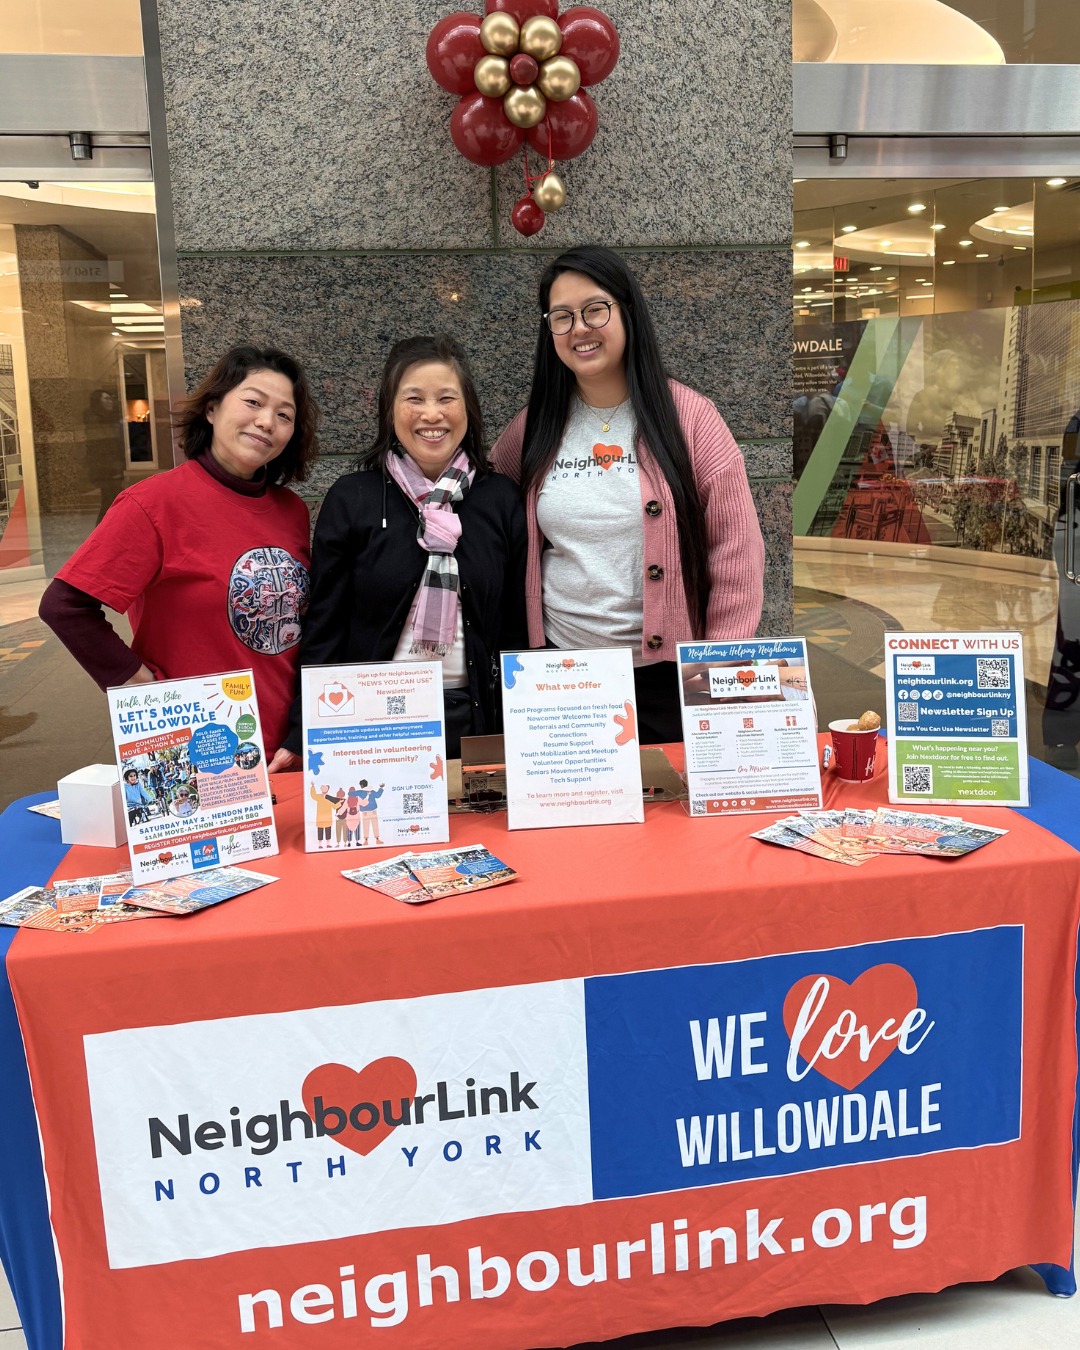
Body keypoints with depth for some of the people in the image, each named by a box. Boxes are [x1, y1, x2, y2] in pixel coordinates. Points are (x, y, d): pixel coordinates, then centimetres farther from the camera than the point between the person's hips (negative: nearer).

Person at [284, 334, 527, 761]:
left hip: (472, 723, 2)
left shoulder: (501, 499, 4)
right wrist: (304, 739, -5)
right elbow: (324, 627, -1)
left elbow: (516, 625, 7)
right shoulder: (351, 500, -1)